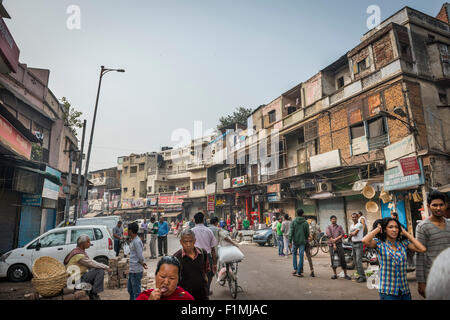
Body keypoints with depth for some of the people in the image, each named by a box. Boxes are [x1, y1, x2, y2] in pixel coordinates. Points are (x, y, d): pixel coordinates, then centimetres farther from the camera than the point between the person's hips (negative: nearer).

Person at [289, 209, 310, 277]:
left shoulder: (293, 222, -5)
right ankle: (299, 272, 4)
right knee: (301, 256, 3)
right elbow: (307, 233, 3)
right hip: (302, 241, 0)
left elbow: (291, 232, -9)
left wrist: (290, 241, -6)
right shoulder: (305, 222, -3)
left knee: (294, 254, 21)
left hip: (295, 241, 0)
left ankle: (295, 269, 14)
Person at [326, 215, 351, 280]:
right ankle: (335, 274, 10)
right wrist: (334, 244, -11)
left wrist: (336, 239, -13)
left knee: (342, 259, -3)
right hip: (331, 245, -1)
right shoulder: (329, 227, 8)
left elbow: (342, 234, 0)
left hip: (339, 244, 1)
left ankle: (345, 274, 4)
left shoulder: (339, 227, 13)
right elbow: (330, 236, -2)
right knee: (333, 260, 0)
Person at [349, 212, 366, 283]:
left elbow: (355, 233, -15)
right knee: (355, 260, 10)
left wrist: (351, 233, 4)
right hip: (353, 243, 8)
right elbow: (350, 235, 13)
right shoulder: (351, 226, 17)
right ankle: (360, 275, 18)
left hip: (359, 243, -8)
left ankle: (363, 277, -9)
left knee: (358, 260, -13)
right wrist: (353, 233, -6)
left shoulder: (359, 224, -8)